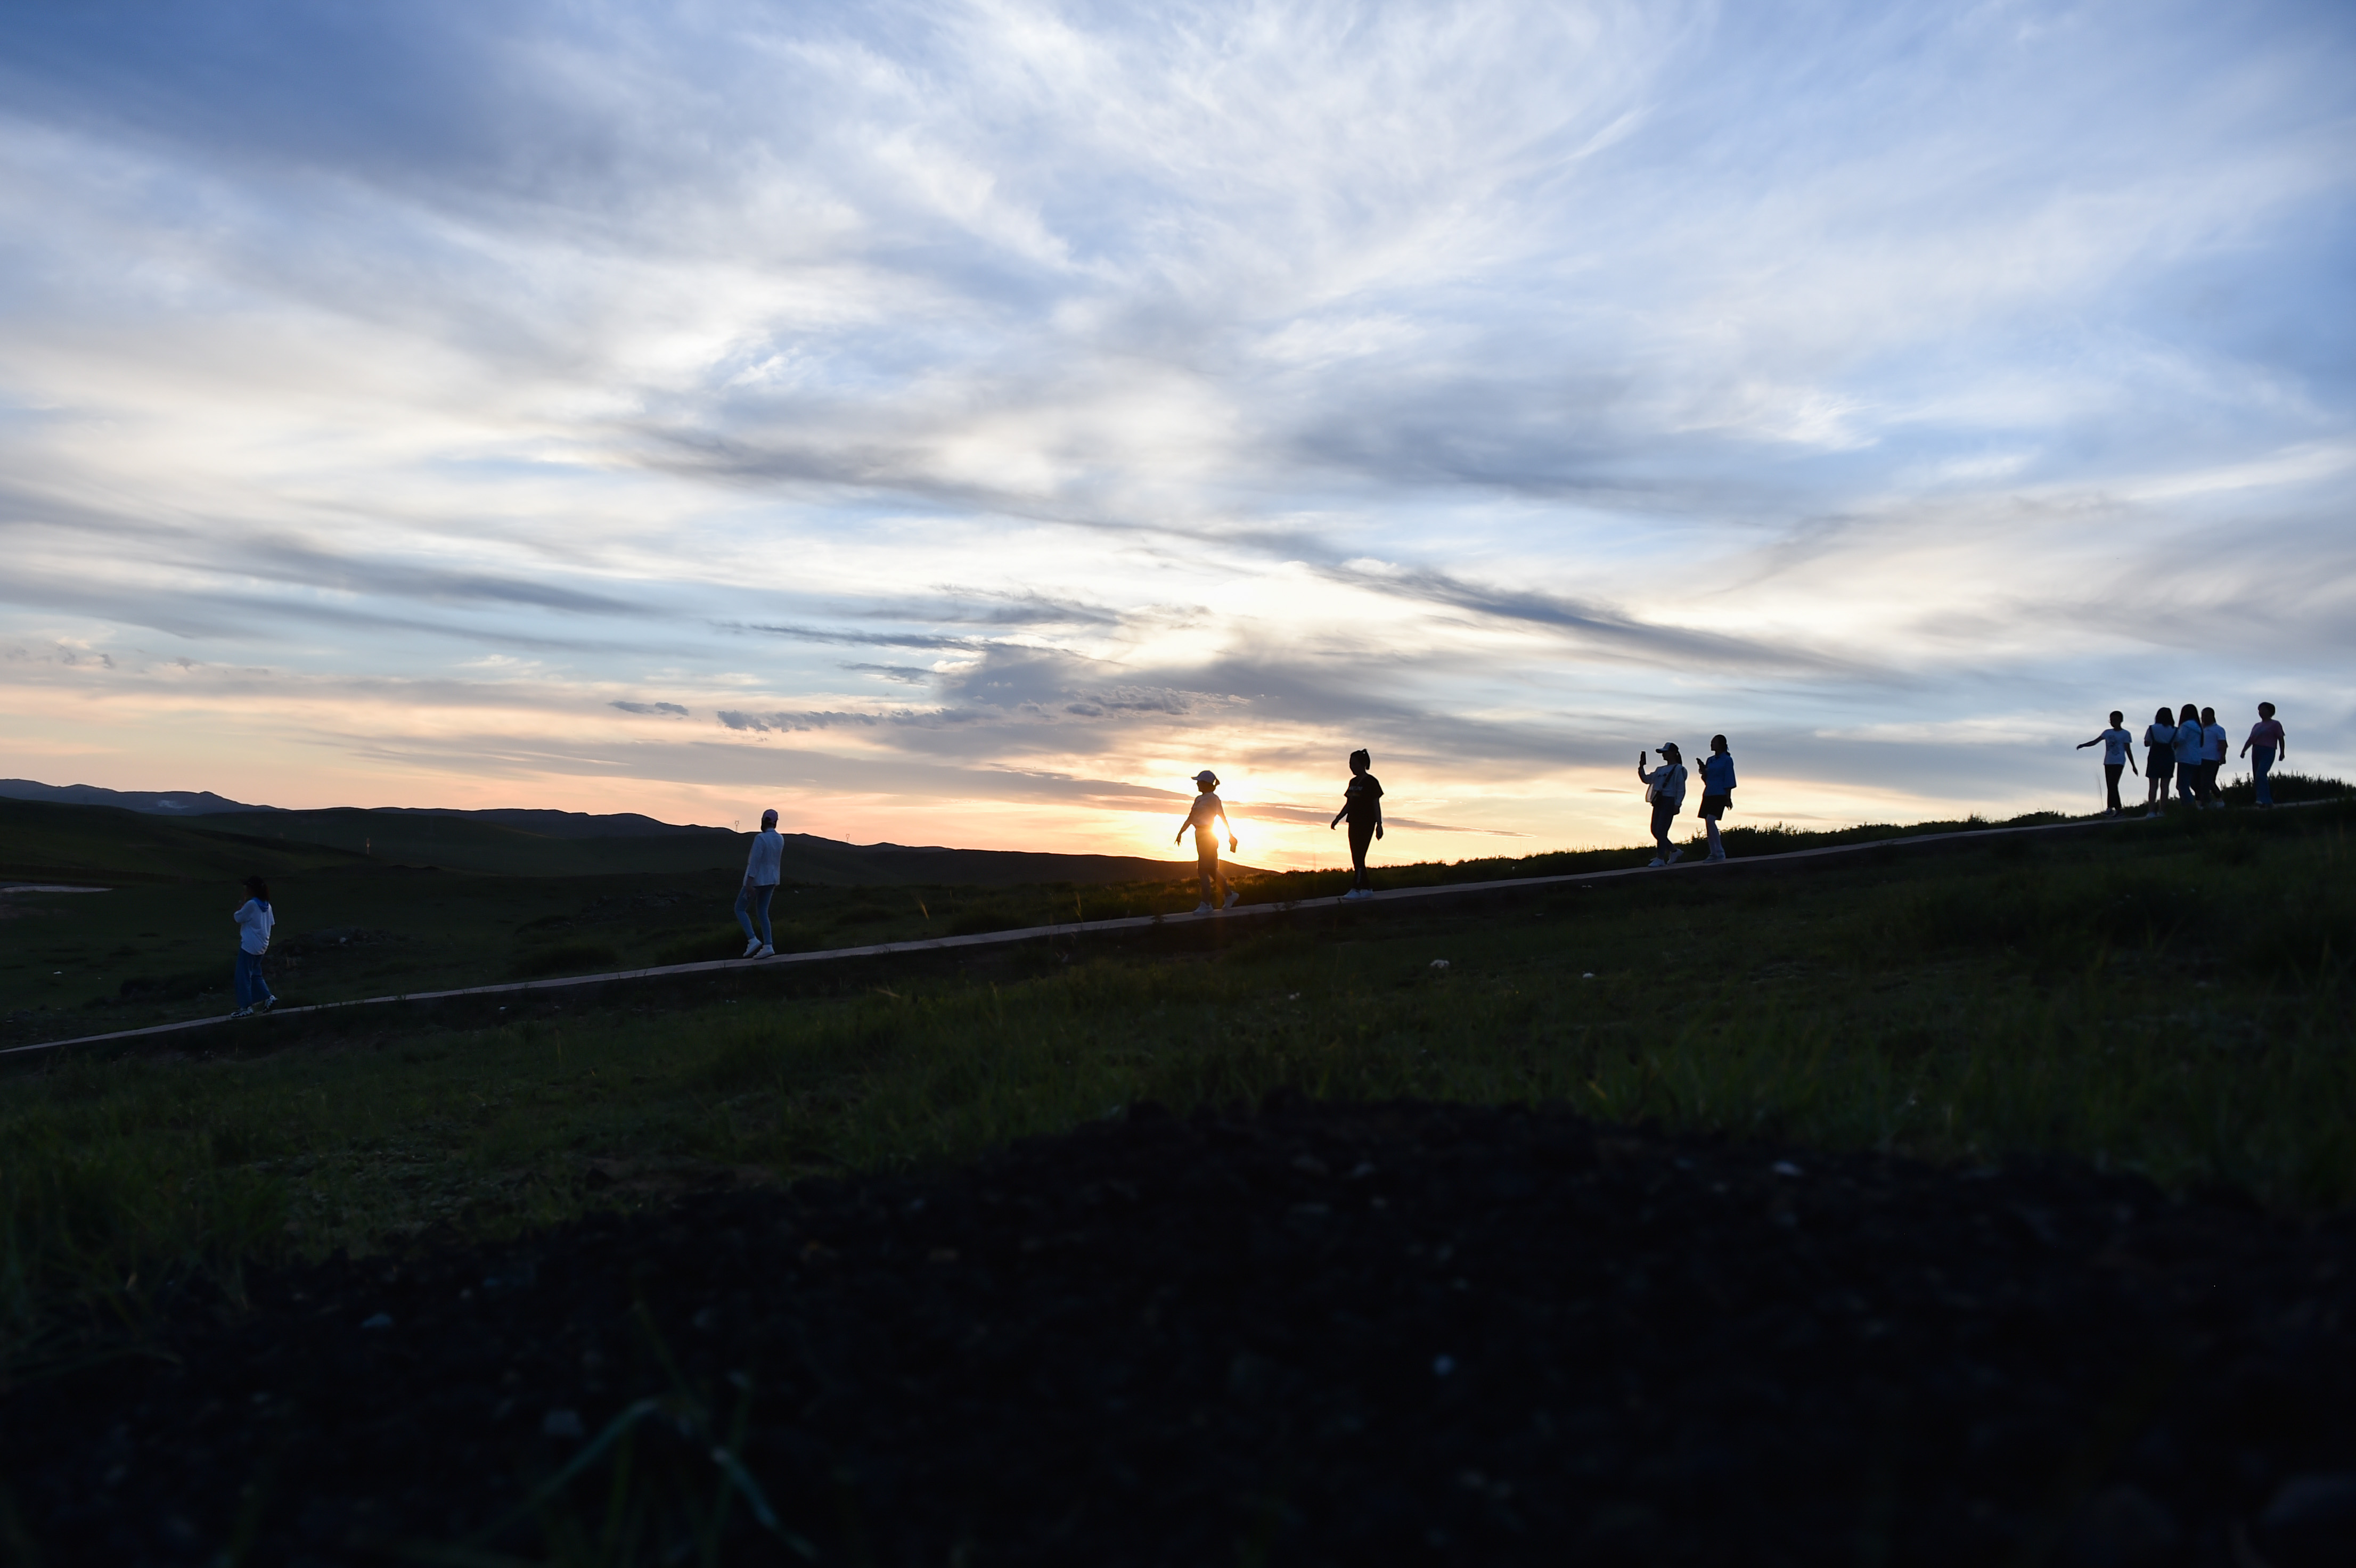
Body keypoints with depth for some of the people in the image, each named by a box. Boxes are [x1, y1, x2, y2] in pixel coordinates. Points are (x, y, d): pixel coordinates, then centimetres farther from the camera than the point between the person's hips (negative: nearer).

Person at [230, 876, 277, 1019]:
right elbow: (271, 923, 12)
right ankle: (268, 998, 12)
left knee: (243, 976, 0)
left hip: (249, 946, -8)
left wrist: (239, 908, 9)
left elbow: (237, 918, -7)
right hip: (262, 946, 8)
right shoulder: (267, 905, 6)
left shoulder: (251, 905, -17)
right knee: (255, 974, 20)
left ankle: (246, 1007, 2)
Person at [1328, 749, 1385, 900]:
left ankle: (1356, 889, -13)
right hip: (1354, 823, 8)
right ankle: (1367, 888, 14)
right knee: (1357, 858, 7)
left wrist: (1379, 825, -13)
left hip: (1366, 824, -8)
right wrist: (1338, 818, 12)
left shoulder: (1371, 782, -7)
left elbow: (1376, 804, -9)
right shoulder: (1353, 782, 14)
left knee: (1359, 856, -12)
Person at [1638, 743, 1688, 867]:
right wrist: (1641, 767, 9)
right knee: (1655, 830, 7)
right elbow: (1647, 780, 21)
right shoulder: (1660, 770, 20)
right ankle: (1675, 852, 20)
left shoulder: (1678, 769, -2)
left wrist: (1677, 805, -16)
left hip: (1669, 801, -8)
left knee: (1661, 830, -12)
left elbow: (1681, 789, -8)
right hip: (1659, 801, 8)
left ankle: (1660, 859, -8)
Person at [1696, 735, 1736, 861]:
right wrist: (1703, 770, 0)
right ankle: (1714, 854, 7)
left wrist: (1728, 798, -11)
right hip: (1708, 794, 7)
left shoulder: (1727, 760, -4)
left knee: (1710, 821, -20)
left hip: (1719, 795, -7)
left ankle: (1720, 853, -15)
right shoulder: (1710, 760, 15)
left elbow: (1729, 780, -7)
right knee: (1708, 824, 3)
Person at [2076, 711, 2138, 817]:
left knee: (2113, 784, -19)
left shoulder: (2125, 734, 2)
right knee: (2110, 786, 2)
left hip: (2118, 763, -6)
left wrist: (2133, 766, 1)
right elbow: (2095, 742, 9)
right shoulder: (2107, 733, 15)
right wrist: (2083, 745, -9)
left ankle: (2111, 808, -24)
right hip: (2108, 762, 6)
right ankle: (2117, 809, 6)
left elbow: (2128, 751, 2)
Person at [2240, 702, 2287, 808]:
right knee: (2257, 778, 3)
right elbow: (2250, 740, 16)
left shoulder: (2275, 724, 4)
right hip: (2256, 752, 7)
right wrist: (2244, 751, 2)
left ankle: (2264, 801, -31)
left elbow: (2281, 739, -3)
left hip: (2268, 752, -7)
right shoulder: (2257, 726, 22)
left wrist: (2282, 752, -12)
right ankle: (2269, 803, 8)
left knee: (2260, 775, -24)